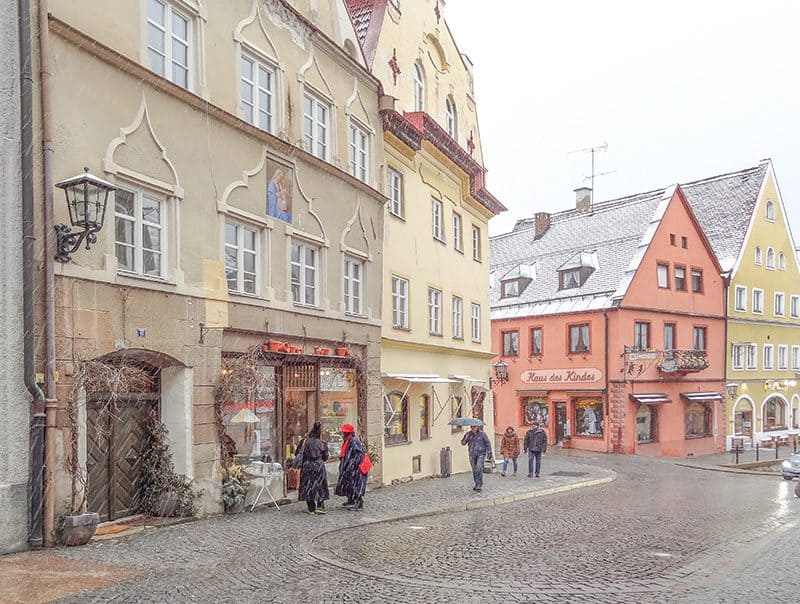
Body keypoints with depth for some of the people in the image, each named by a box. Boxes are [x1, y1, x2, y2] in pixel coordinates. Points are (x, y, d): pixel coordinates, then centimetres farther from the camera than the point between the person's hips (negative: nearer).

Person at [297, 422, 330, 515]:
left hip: (308, 465, 0)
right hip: (319, 465, 0)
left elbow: (302, 454, -3)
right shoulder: (322, 443, -2)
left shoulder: (306, 442, -6)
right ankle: (320, 507, 1)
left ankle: (311, 509, 9)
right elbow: (325, 457, 6)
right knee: (320, 486, 10)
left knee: (308, 486, 8)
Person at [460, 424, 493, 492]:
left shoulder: (482, 434, -4)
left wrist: (489, 453, -1)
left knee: (479, 469, -15)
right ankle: (477, 484, 21)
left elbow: (488, 443, 2)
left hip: (480, 454, -3)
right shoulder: (468, 434, 2)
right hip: (472, 454, 3)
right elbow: (463, 442, -1)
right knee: (474, 470, 8)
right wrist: (466, 438, -23)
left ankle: (479, 485, -9)